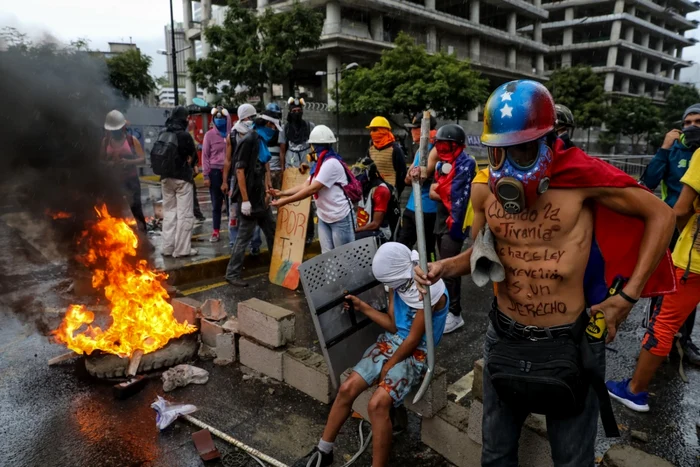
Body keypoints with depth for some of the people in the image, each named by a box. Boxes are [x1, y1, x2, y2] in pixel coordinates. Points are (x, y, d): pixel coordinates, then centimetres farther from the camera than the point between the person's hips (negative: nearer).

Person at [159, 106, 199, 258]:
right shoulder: (184, 135, -12)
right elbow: (193, 155, -2)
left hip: (166, 177, 6)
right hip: (182, 178, -6)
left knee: (169, 213, 13)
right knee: (184, 214, 1)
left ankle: (167, 247, 16)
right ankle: (182, 249, 1)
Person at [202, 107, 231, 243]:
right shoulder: (209, 135, 1)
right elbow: (205, 156, 2)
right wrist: (206, 175, -3)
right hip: (215, 172, 0)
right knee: (216, 204, 7)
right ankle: (215, 232, 13)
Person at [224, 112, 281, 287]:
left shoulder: (261, 141, 11)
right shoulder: (248, 141, -15)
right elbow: (240, 170, -19)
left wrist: (267, 191, 13)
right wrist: (245, 200, -21)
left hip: (261, 197, 9)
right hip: (250, 198, -9)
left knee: (272, 231, 16)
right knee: (244, 236, -3)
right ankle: (232, 274, 7)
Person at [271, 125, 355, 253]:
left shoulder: (331, 164, -20)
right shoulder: (320, 164, 12)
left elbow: (312, 189, -24)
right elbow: (305, 185, 8)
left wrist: (285, 201, -22)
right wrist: (282, 193, 0)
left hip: (340, 218, -9)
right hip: (324, 217, 9)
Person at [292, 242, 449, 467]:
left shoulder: (429, 291, -25)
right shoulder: (399, 280, -2)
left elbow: (413, 340, -18)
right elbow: (393, 325, 6)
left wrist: (388, 366, -9)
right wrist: (362, 307, 0)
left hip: (416, 353, -6)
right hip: (391, 341, 7)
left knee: (377, 404, -26)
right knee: (347, 388, -6)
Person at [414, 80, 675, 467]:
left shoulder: (580, 175, -17)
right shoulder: (484, 188, -6)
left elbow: (660, 215, -5)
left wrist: (628, 295, -9)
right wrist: (445, 267, -10)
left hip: (568, 344, -3)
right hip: (504, 338, 3)